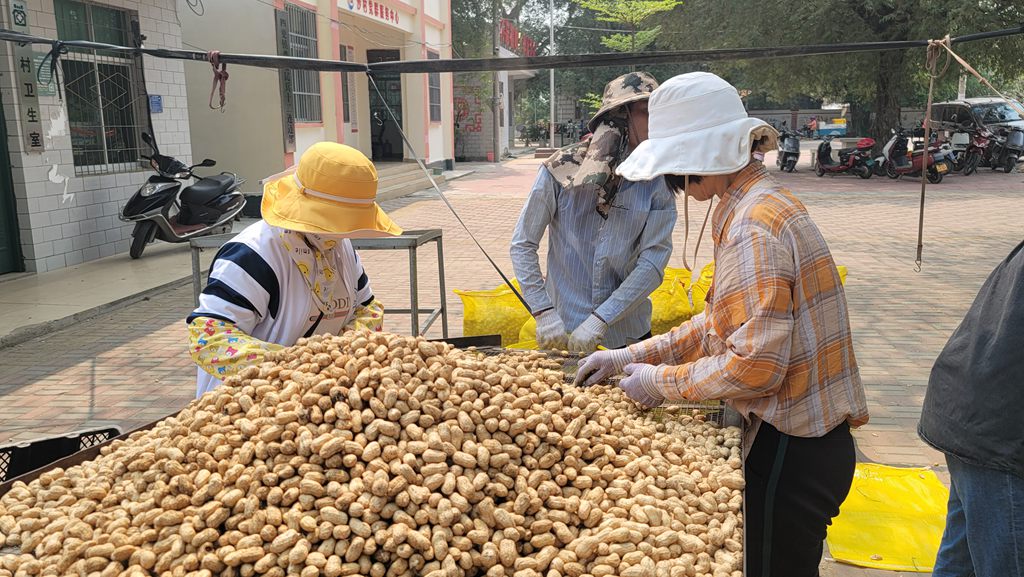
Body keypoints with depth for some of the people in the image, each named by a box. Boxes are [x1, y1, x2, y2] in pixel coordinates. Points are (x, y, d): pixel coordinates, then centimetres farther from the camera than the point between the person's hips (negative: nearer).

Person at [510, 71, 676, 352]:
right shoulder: (561, 169, -11)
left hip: (628, 330, 2)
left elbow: (654, 259, -13)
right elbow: (522, 245, -6)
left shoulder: (657, 181, -7)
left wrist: (600, 320, -21)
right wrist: (544, 312, -15)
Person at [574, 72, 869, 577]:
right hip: (797, 439, 9)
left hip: (791, 452, -9)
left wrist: (660, 381, -12)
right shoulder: (761, 205, 9)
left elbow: (755, 366, -26)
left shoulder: (753, 227, -23)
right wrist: (631, 356, 9)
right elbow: (722, 323, 14)